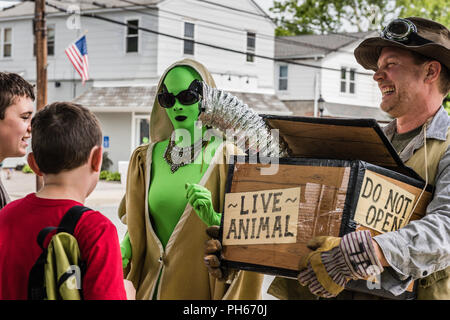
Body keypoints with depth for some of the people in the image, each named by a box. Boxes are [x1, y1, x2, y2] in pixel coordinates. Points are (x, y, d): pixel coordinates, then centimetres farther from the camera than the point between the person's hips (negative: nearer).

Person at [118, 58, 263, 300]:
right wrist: (125, 247, -4)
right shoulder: (146, 158, 3)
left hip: (201, 287, -3)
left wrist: (214, 219, -26)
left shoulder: (226, 157, -9)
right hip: (151, 286, 4)